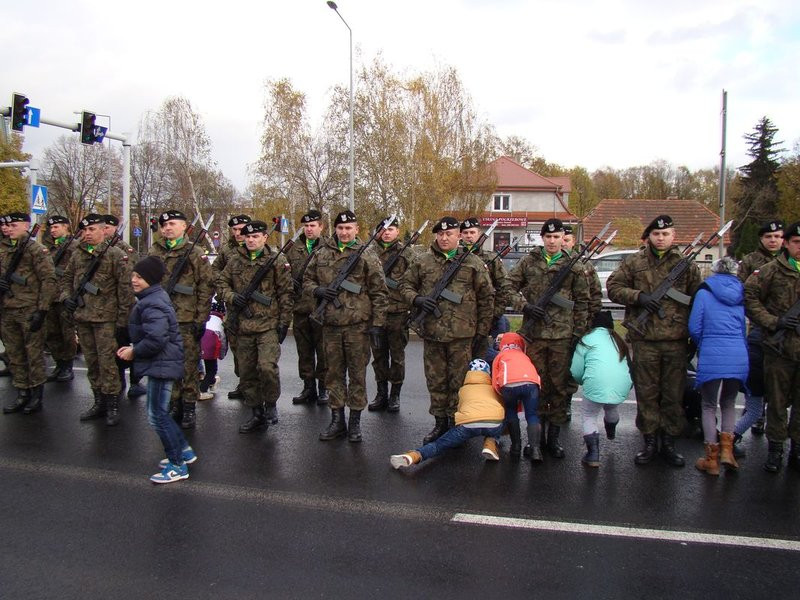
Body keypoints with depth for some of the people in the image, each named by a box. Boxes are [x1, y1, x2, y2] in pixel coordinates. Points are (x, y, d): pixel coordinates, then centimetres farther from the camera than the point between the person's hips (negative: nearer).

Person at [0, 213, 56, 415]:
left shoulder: (36, 249, -6)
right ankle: (22, 393, 23)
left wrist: (42, 310, -14)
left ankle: (36, 395, 14)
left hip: (29, 311, -6)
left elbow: (48, 280, -9)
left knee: (34, 354, 3)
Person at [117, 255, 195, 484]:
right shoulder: (153, 298, 12)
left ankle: (177, 465, 5)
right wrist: (133, 347, 7)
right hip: (161, 364, 11)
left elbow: (156, 340, -28)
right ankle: (184, 451, 30)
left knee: (157, 415, -4)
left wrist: (134, 351, -14)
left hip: (161, 365, -11)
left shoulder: (153, 305, -21)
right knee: (159, 412, 19)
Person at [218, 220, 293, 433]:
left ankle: (271, 405, 6)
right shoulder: (235, 261, 9)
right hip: (243, 326, 5)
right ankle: (258, 414, 23)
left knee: (267, 367, -19)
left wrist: (284, 322, -6)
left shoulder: (276, 261, -1)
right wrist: (231, 296, -4)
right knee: (246, 373, 10)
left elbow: (285, 293, -2)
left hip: (268, 324, -5)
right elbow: (222, 283, 17)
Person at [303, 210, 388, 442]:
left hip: (357, 325, -3)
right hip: (331, 325, 3)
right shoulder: (321, 254, 6)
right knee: (334, 373, 11)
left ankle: (355, 421, 16)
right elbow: (307, 280, 16)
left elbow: (379, 292, -2)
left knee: (357, 374, 5)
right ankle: (337, 419, 23)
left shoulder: (367, 257, -2)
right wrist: (317, 290, -6)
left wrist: (378, 323, -6)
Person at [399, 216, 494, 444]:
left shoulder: (473, 263, 1)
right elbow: (405, 285, 14)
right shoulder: (423, 262, 6)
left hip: (462, 334, -2)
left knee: (458, 381, 5)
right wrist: (416, 299, -8)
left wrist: (482, 330, 2)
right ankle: (440, 422, 25)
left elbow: (486, 297, 4)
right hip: (432, 332, 2)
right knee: (435, 380, 11)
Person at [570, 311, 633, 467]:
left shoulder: (587, 339, 10)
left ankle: (593, 454, 0)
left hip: (597, 384, -5)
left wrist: (584, 381, 27)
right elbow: (629, 364, 23)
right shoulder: (619, 340, 23)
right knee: (611, 408, 34)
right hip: (622, 386, 5)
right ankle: (611, 432, 62)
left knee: (590, 417, 14)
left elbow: (576, 372, 5)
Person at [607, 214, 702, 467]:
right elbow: (613, 287, 5)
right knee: (646, 393, 6)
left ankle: (669, 442, 20)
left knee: (674, 394, 7)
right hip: (644, 339, -1)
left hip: (676, 340, 1)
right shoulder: (634, 262, 6)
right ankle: (649, 442, 19)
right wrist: (638, 296, -12)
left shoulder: (686, 264, 8)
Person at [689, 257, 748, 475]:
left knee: (709, 406, 11)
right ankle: (727, 449, 11)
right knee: (728, 403, 22)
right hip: (738, 357, 3)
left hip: (711, 357, -3)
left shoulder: (704, 292, 1)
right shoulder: (740, 295, 12)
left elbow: (694, 328, -1)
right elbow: (744, 329, 18)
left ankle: (712, 459, 12)